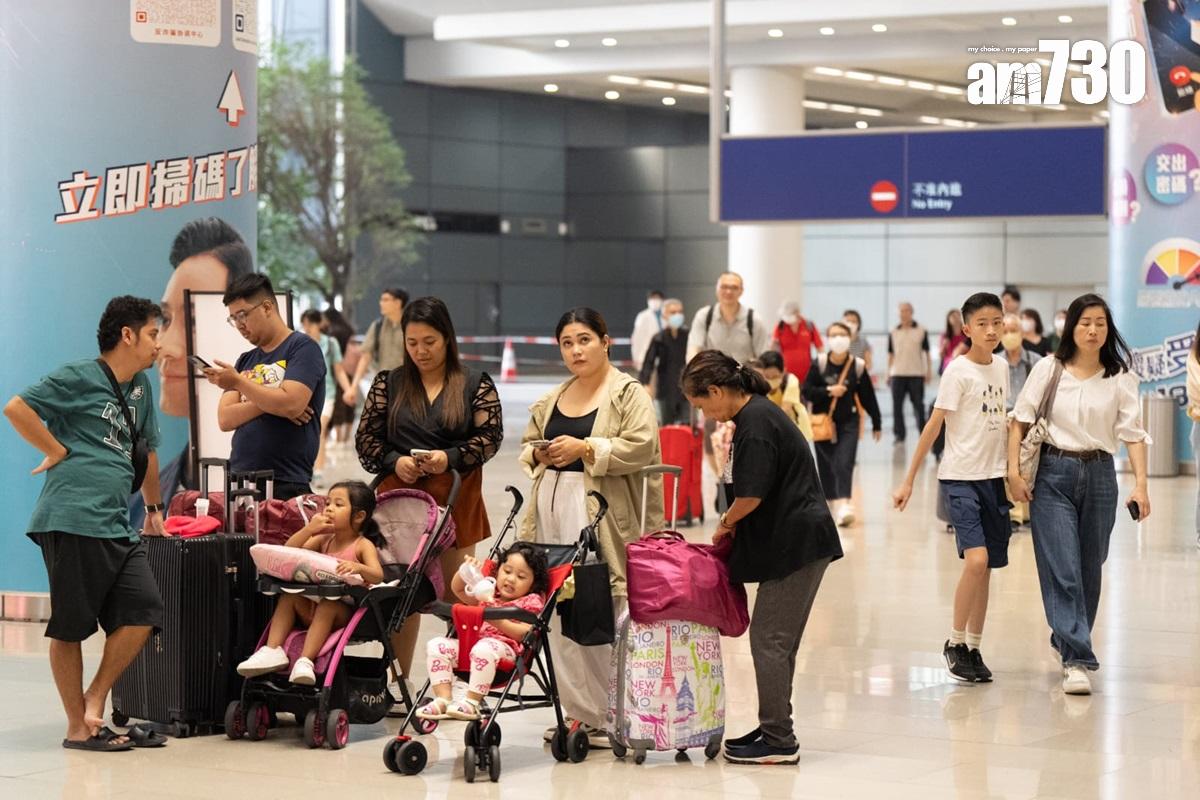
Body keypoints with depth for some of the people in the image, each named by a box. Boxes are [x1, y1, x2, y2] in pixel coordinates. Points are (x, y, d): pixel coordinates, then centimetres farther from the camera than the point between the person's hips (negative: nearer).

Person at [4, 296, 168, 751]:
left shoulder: (139, 388, 19)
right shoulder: (79, 378, -4)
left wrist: (154, 510, 36)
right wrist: (58, 453, -7)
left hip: (117, 526, 8)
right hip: (72, 520, -8)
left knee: (143, 613, -2)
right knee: (70, 627, -1)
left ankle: (94, 703, 9)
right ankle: (78, 728, 5)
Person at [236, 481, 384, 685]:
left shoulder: (363, 545, -2)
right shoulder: (323, 540, 16)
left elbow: (377, 575, -19)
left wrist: (357, 567, -40)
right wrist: (309, 529, -5)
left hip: (346, 611, -6)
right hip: (314, 606, 6)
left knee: (328, 605, -34)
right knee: (288, 595, -12)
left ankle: (305, 661, -41)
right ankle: (272, 650, -22)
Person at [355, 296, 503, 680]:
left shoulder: (476, 384, 5)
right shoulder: (388, 384, 9)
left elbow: (490, 436, -1)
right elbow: (366, 438, 9)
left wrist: (450, 457, -15)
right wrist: (393, 460, -10)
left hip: (456, 499, -1)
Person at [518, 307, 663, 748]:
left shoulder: (628, 393, -2)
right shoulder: (552, 399, 19)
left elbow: (641, 447, -13)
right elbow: (528, 443, 27)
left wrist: (584, 449, -15)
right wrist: (539, 454, 5)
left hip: (602, 513, -7)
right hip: (554, 507, 7)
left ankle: (609, 717, -5)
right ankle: (578, 712, 13)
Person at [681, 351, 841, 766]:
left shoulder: (755, 423, -16)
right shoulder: (758, 412, 15)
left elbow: (752, 495, -19)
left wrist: (726, 523, -1)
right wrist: (733, 524, 9)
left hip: (796, 543, -10)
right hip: (801, 541, 10)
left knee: (770, 639, -5)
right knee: (776, 640, 14)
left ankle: (779, 741, -2)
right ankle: (774, 730, 20)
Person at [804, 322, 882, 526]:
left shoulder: (857, 366, -3)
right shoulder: (819, 364, -4)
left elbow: (868, 397, 3)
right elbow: (807, 391, -4)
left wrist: (876, 423, 9)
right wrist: (828, 391, -17)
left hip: (848, 422, -1)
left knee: (844, 464, -13)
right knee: (826, 466, 10)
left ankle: (844, 505, -21)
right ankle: (830, 502, 26)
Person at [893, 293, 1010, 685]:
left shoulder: (1002, 367, 9)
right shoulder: (958, 371, -10)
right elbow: (934, 425, -11)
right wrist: (909, 480, -12)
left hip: (993, 476, 7)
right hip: (960, 476, -6)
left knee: (985, 568, 8)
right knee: (976, 560, -18)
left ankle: (973, 650, 18)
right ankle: (954, 643, -3)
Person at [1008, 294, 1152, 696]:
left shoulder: (1120, 378, 1)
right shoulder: (1048, 369, 0)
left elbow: (1132, 433, -4)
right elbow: (1020, 421, 3)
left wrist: (1140, 483, -15)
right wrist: (1014, 471, -6)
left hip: (1099, 476, 2)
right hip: (1052, 474, -2)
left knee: (1089, 569, 11)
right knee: (1062, 569, -11)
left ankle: (1068, 641, 31)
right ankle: (1077, 661, -15)